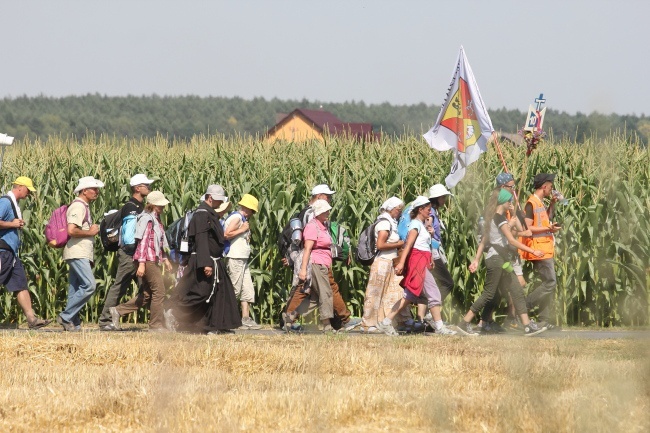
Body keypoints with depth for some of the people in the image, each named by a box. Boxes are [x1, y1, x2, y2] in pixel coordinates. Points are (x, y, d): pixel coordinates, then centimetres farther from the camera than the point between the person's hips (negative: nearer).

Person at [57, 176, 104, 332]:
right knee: (89, 285, -17)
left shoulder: (84, 207, 20)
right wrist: (90, 232, -12)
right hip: (77, 253, -11)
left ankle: (73, 324, 6)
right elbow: (71, 230, -23)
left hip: (82, 254, 11)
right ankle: (65, 317, -13)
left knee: (76, 289, 7)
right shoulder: (78, 206, -12)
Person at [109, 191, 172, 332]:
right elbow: (143, 241, -18)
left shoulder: (156, 219, 19)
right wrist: (141, 263, -23)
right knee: (159, 291, -7)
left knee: (147, 294, 10)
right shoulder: (147, 219, -11)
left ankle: (118, 311, 11)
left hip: (154, 260, 10)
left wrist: (165, 258, 26)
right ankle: (156, 325, -3)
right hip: (148, 260, -10)